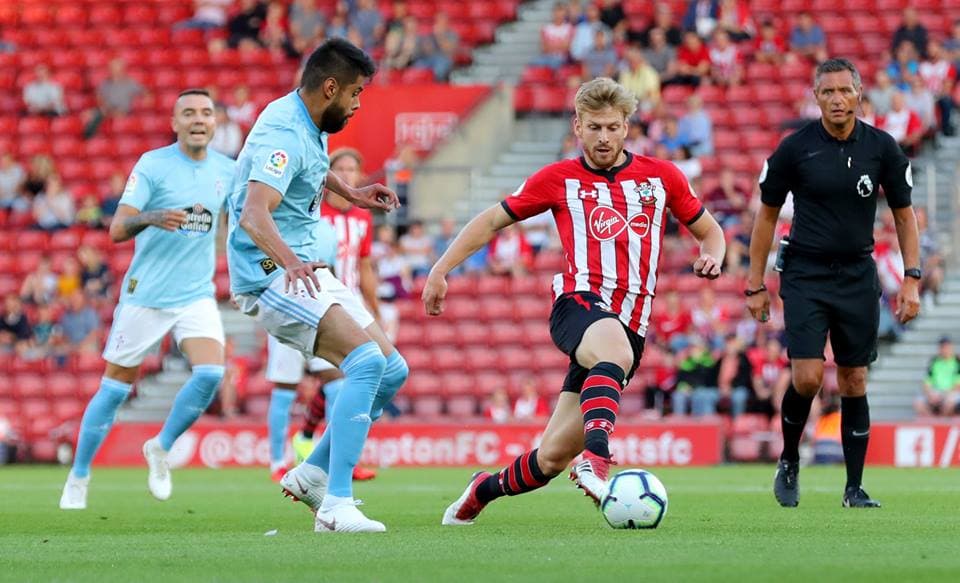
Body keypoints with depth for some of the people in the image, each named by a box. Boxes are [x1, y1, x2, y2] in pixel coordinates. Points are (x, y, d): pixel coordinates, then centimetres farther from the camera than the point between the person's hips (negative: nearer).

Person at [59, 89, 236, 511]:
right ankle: (78, 478, 20)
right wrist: (152, 218, -35)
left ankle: (160, 448, 6)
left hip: (197, 294, 3)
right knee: (114, 389, 3)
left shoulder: (226, 171, 4)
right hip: (145, 294, -3)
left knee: (210, 373, -18)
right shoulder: (152, 165, -10)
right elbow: (117, 229, -16)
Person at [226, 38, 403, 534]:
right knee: (367, 359, -27)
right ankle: (336, 505, -31)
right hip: (270, 274, -10)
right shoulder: (284, 132, -20)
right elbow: (253, 214, -36)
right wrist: (289, 260, -52)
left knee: (391, 370, 5)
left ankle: (313, 474, 11)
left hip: (303, 269, 10)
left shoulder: (309, 126, 11)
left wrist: (349, 192, 28)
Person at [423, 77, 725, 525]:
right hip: (579, 305, -2)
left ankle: (485, 488, 26)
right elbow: (493, 220, 18)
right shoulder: (559, 179, 9)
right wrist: (441, 269, 11)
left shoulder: (661, 177, 13)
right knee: (615, 350, -42)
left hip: (630, 327, 2)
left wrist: (712, 255, 0)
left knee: (553, 457, -1)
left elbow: (707, 229, 24)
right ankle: (596, 458, -58)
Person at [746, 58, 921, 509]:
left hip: (857, 274, 2)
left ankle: (854, 488, 11)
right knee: (807, 378, -14)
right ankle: (789, 462, 12)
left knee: (854, 382, 4)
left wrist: (911, 280, 0)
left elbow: (904, 214, 7)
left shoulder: (881, 147, -2)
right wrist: (755, 284, 2)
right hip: (805, 273, -2)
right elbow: (767, 214, 3)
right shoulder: (795, 148, -7)